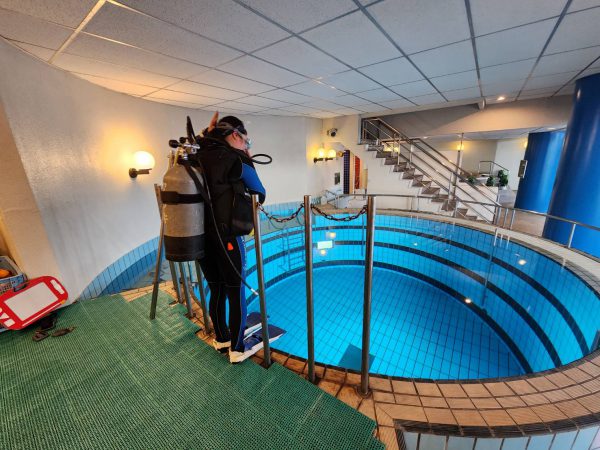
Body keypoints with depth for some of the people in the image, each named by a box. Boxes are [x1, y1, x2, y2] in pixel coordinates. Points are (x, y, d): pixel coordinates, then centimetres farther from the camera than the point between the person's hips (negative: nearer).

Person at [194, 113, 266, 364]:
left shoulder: (199, 157, 8)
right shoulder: (237, 161, -8)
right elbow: (260, 195, 2)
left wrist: (206, 133, 21)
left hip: (201, 238, 7)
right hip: (227, 239, -6)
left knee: (216, 291, 19)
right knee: (236, 294, 9)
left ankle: (221, 339, 38)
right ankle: (237, 350, 24)